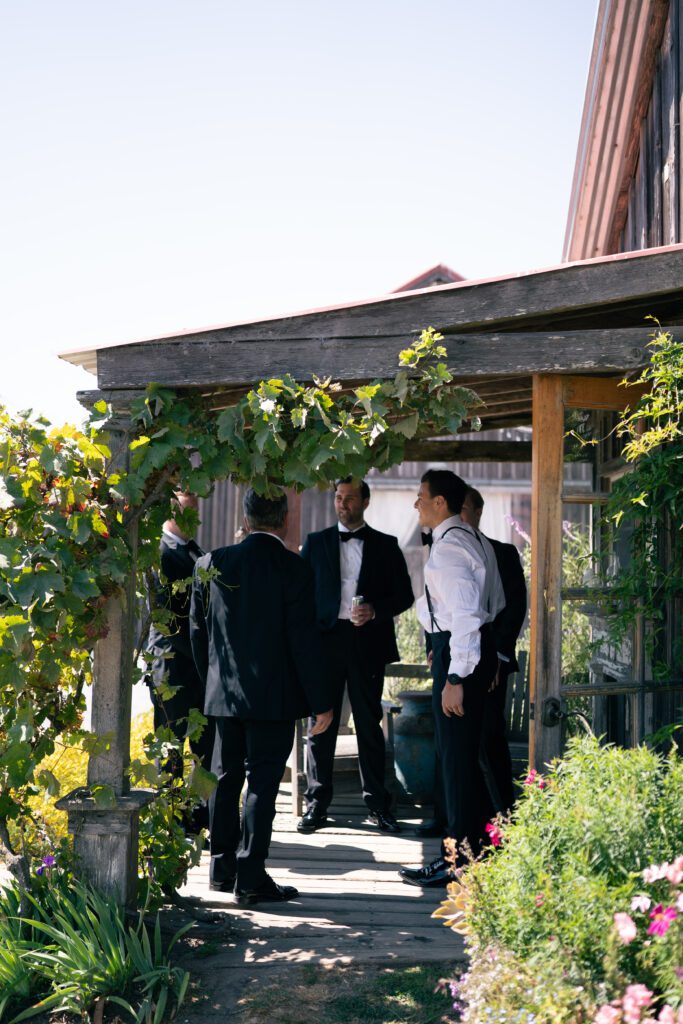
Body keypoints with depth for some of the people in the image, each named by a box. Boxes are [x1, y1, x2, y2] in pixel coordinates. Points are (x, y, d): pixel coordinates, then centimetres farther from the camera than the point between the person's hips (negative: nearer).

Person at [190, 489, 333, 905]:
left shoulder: (212, 563, 1)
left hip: (223, 694, 5)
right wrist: (321, 702, -5)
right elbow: (304, 641, -12)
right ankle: (251, 878, 2)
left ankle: (223, 867, 24)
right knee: (262, 782, 0)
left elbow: (197, 630, 7)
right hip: (274, 697, -4)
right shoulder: (294, 569, -12)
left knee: (226, 778, 15)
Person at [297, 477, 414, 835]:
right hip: (326, 640, 1)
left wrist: (376, 611, -11)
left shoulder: (385, 545, 9)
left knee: (370, 724, 4)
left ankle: (377, 804, 12)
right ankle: (317, 804, 9)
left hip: (367, 641, 0)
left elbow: (404, 594, 7)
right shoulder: (316, 542, 11)